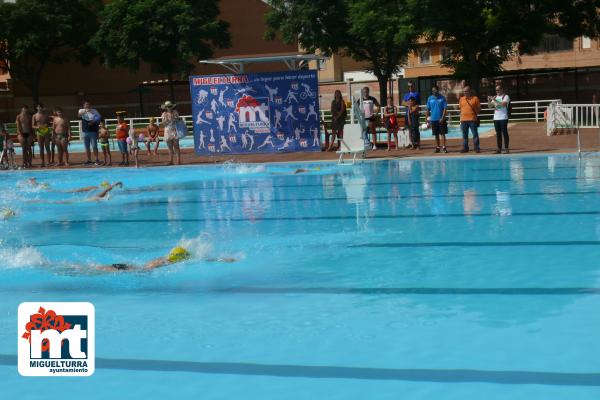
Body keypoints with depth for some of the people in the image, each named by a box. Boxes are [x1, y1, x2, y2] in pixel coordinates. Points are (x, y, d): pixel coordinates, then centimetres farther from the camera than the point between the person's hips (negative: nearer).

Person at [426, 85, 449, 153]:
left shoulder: (442, 98, -3)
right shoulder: (430, 99, 5)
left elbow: (445, 109, -6)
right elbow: (428, 109, 8)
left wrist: (442, 118, -14)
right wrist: (428, 118, 3)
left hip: (441, 119, -3)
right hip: (433, 119, 3)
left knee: (442, 134, -3)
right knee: (436, 134, 8)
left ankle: (444, 147, -3)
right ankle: (437, 147, 14)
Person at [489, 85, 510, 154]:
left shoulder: (506, 96, -3)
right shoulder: (495, 97, 15)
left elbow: (503, 104, -20)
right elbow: (490, 106, 14)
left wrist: (495, 100, -23)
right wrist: (489, 101, -5)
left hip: (503, 118, -6)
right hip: (496, 118, 6)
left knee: (504, 133, -4)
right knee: (498, 133, 6)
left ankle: (506, 148, -2)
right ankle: (499, 148, 9)